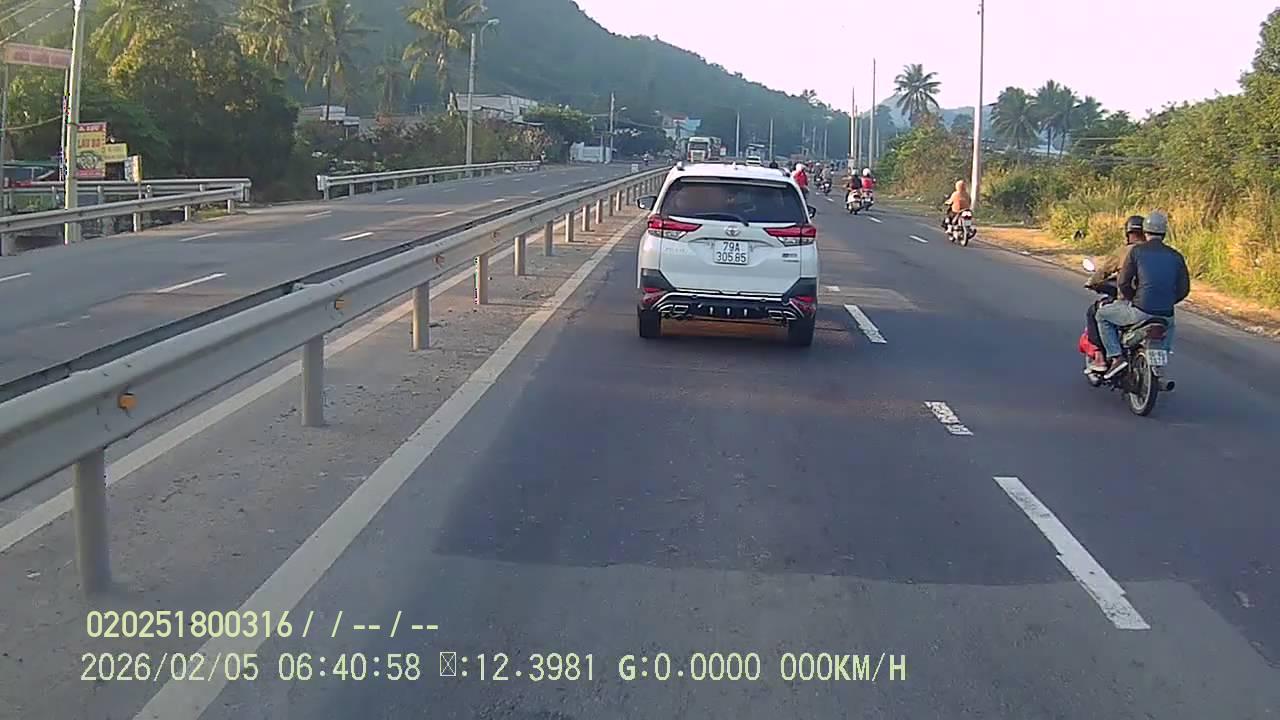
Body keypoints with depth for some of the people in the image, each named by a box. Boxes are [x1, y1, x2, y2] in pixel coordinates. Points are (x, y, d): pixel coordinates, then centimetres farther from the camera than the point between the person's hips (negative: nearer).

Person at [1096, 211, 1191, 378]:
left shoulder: (1137, 251, -4)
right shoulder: (1176, 256, 7)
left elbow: (1123, 282, -8)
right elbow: (1183, 289, 8)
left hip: (1139, 311, -4)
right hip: (1165, 314, 4)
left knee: (1102, 315, 18)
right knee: (1169, 325, 41)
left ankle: (1116, 356, 4)